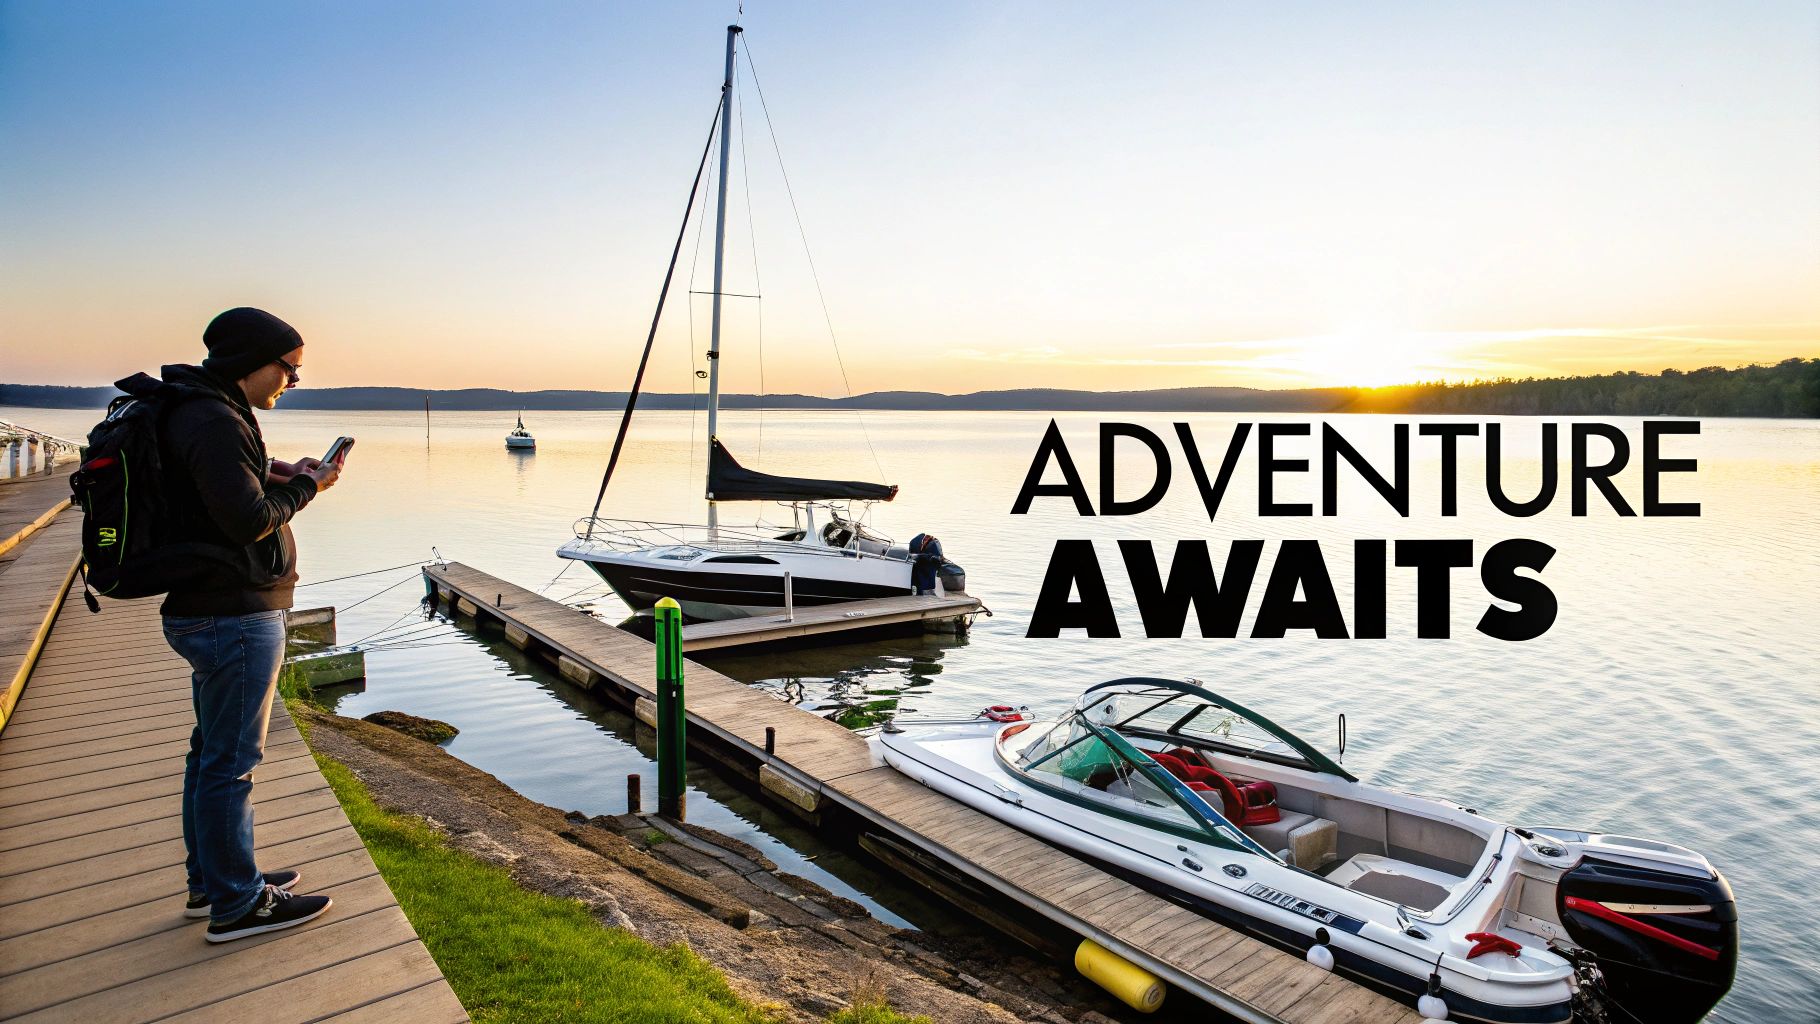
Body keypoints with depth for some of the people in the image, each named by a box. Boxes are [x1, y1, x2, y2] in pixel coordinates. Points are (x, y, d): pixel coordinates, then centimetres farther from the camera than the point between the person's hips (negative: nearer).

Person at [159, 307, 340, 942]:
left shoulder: (203, 412, 13)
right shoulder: (215, 421, -19)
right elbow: (250, 520, -24)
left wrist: (276, 474, 3)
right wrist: (306, 487, -9)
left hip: (207, 612, 11)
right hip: (235, 618, -11)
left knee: (212, 752, 19)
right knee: (231, 761, 0)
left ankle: (209, 882, 33)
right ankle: (237, 905, 13)